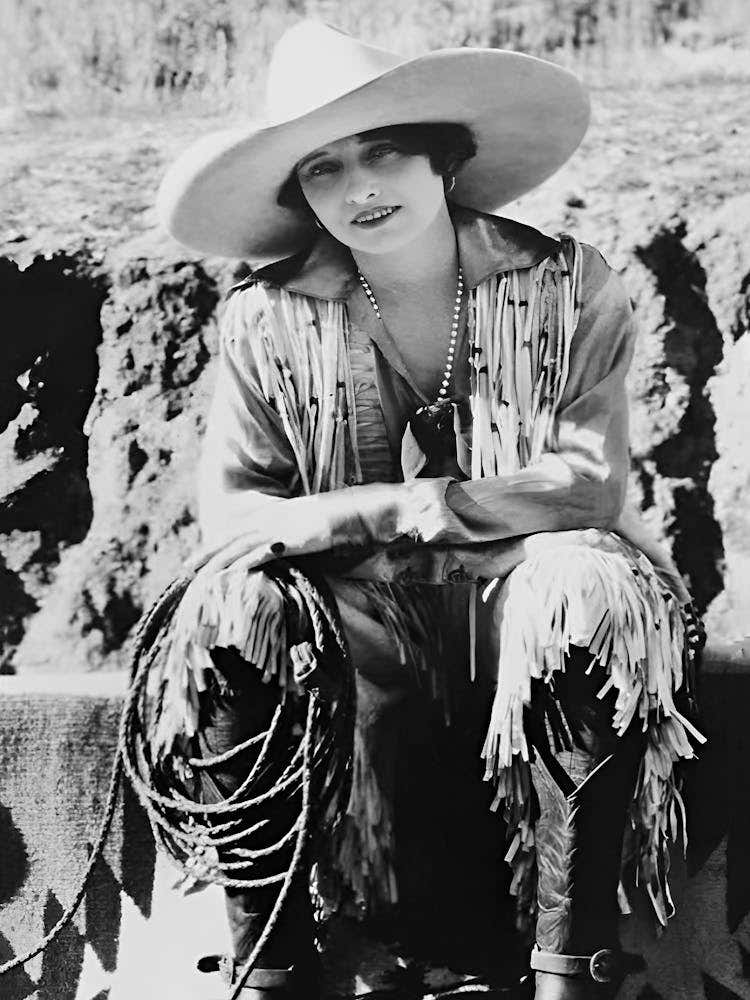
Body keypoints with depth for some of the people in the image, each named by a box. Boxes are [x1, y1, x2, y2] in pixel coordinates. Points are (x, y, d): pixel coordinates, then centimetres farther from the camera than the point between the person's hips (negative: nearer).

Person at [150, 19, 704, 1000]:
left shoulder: (567, 285, -4)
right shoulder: (267, 319, -1)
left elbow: (589, 484, -11)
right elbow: (230, 513, -5)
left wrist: (417, 505, -16)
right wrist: (384, 516, -21)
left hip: (519, 581, -1)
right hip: (359, 596, 1)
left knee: (597, 593, -35)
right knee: (230, 615, -29)